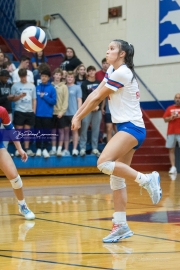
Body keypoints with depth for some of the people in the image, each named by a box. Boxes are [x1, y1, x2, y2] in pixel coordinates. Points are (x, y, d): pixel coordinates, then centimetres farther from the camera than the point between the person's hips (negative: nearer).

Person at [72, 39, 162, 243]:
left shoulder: (122, 73, -13)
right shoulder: (112, 70, 15)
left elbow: (97, 98, -7)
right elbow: (95, 93, 12)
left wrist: (79, 117, 2)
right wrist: (78, 114, 2)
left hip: (132, 127, -10)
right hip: (126, 128, 10)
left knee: (104, 163, -26)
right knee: (116, 178, 6)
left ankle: (146, 180, -14)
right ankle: (121, 226, 7)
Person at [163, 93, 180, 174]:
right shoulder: (170, 108, 12)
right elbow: (165, 119, 10)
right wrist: (171, 118, -9)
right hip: (171, 132, 2)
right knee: (171, 149, 0)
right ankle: (173, 167, 2)